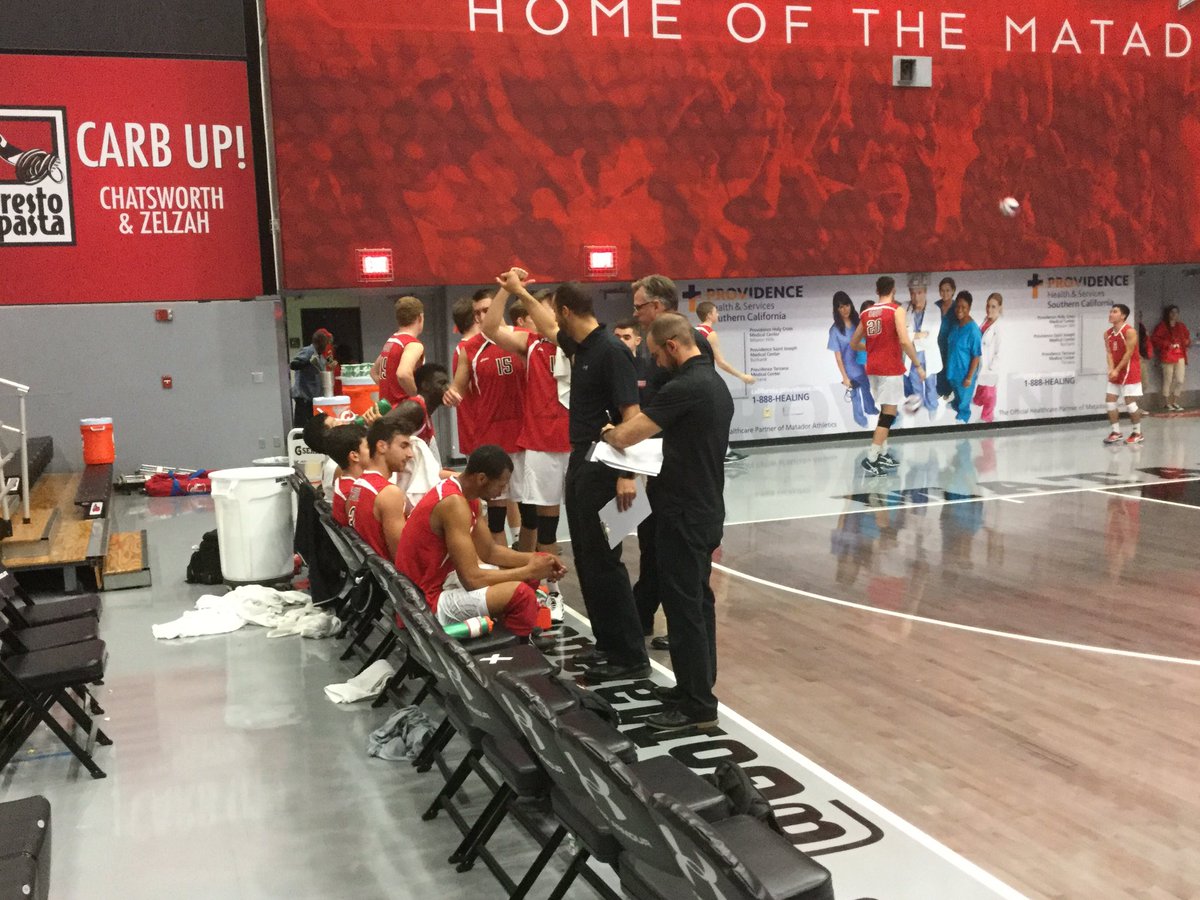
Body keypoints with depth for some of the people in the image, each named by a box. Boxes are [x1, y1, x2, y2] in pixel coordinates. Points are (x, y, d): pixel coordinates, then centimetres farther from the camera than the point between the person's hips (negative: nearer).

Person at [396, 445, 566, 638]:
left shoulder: (464, 494, 5)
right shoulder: (454, 503, -25)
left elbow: (490, 551, 13)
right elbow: (471, 579, -27)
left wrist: (534, 560, -1)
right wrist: (529, 571, -16)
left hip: (437, 582, 10)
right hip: (426, 603, -10)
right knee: (520, 593, -24)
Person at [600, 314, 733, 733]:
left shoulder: (685, 387, -20)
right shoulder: (715, 382, 11)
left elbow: (626, 436, -21)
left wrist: (608, 432, 0)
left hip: (685, 513, -10)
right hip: (706, 509, 10)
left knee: (683, 604, -3)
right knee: (698, 600, 16)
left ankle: (696, 705, 4)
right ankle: (698, 687, 26)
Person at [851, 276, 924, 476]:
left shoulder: (866, 313, 10)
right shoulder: (896, 310, -9)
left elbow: (854, 344, 17)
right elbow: (905, 341, -20)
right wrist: (918, 365, -12)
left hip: (873, 368, 7)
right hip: (890, 369, -7)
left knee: (885, 411, 20)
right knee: (888, 414, -4)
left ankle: (883, 454, 25)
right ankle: (871, 460, -10)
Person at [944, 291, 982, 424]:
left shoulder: (973, 330, -22)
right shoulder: (955, 324, -1)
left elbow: (976, 356, -19)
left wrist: (969, 377, -17)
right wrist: (948, 367, 13)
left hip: (964, 374, -7)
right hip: (952, 371, 7)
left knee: (963, 406, 10)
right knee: (956, 402, 24)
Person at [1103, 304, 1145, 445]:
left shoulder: (1129, 332, -15)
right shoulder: (1107, 334, 7)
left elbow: (1129, 353, -18)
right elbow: (1109, 352, 3)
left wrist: (1117, 370, -19)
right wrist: (1111, 369, -13)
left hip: (1130, 372, -7)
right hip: (1116, 372, 7)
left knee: (1130, 402, -5)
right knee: (1109, 401, 3)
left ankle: (1138, 433, 7)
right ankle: (1116, 432, 12)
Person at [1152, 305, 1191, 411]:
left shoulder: (1181, 326, 16)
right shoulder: (1162, 326, -2)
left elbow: (1187, 338, 23)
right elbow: (1154, 339, -9)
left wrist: (1187, 342, -1)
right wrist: (1168, 345, -15)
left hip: (1180, 356, 5)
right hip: (1168, 356, -5)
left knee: (1180, 381, 2)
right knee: (1168, 381, -3)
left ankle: (1175, 403, 15)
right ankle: (1167, 404, 5)